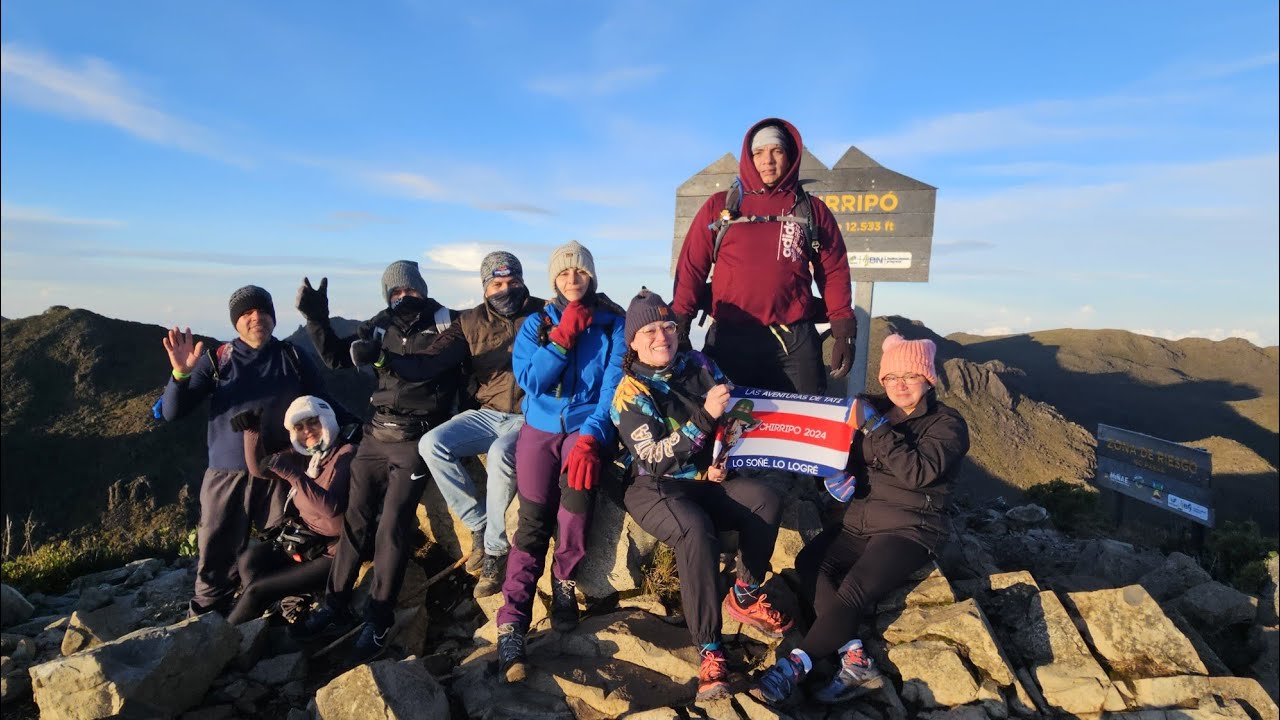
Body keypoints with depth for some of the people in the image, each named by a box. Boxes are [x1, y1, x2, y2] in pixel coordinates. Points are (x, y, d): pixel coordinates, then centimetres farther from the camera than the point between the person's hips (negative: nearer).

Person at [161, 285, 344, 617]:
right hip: (228, 474, 0)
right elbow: (172, 413, 0)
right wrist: (181, 374, -18)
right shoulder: (217, 360, 3)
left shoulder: (293, 358, 4)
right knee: (218, 557, 7)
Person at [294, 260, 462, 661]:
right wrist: (316, 318, -4)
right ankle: (335, 607, 24)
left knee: (392, 528, -6)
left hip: (415, 440, -5)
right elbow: (336, 357, 9)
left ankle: (379, 622, 7)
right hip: (376, 434, 5)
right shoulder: (380, 326, 7)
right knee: (355, 520, 9)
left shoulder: (446, 324, -4)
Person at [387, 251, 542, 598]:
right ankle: (480, 525, -3)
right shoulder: (471, 322, 8)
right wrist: (391, 361, -21)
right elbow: (430, 361, -4)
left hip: (528, 417, -5)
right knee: (431, 444, -16)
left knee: (501, 454, -34)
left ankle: (495, 549, -15)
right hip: (487, 414, 5)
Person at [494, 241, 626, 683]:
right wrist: (563, 336, -10)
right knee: (533, 520, -16)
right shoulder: (536, 323, 11)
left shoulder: (613, 323, 5)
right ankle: (511, 625, -13)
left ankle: (566, 582, -8)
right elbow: (529, 380, -4)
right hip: (541, 426, 1)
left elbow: (614, 385, -7)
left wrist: (590, 438, -20)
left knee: (579, 474, -31)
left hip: (589, 423, -1)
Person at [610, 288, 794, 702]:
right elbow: (655, 459, -21)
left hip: (707, 480, 5)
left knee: (766, 500, -21)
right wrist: (705, 416, -30)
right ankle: (709, 651, -24)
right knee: (696, 530, -35)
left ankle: (744, 597, 0)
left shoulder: (699, 366, 4)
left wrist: (720, 464, -4)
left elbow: (731, 420, 13)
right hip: (654, 488, -5)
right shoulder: (630, 393, -10)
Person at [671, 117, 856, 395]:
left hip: (795, 341, 1)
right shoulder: (719, 206, 9)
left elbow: (834, 274, 9)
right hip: (728, 339, 0)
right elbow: (692, 267, 5)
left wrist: (844, 335, 2)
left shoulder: (813, 211, 11)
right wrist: (679, 329, -3)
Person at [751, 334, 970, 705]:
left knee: (854, 591, -27)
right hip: (859, 521, 5)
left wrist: (874, 426, -24)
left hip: (909, 528, -5)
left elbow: (917, 473, -21)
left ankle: (795, 666, -22)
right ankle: (855, 657, -24)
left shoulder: (947, 424, -3)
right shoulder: (875, 410, 11)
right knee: (809, 561, -22)